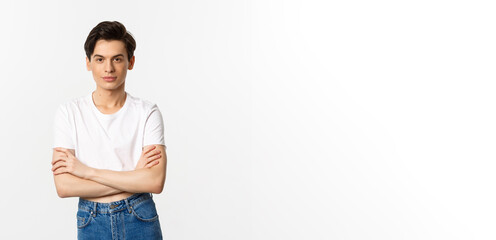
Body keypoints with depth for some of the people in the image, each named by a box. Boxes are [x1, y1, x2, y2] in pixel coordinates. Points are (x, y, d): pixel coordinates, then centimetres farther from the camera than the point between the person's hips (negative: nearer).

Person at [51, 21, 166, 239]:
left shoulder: (147, 112, -6)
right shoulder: (69, 112, -4)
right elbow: (64, 186, -12)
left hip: (141, 221, 0)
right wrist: (134, 176, -15)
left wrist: (88, 171, -15)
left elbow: (156, 182, -15)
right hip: (92, 222, 1)